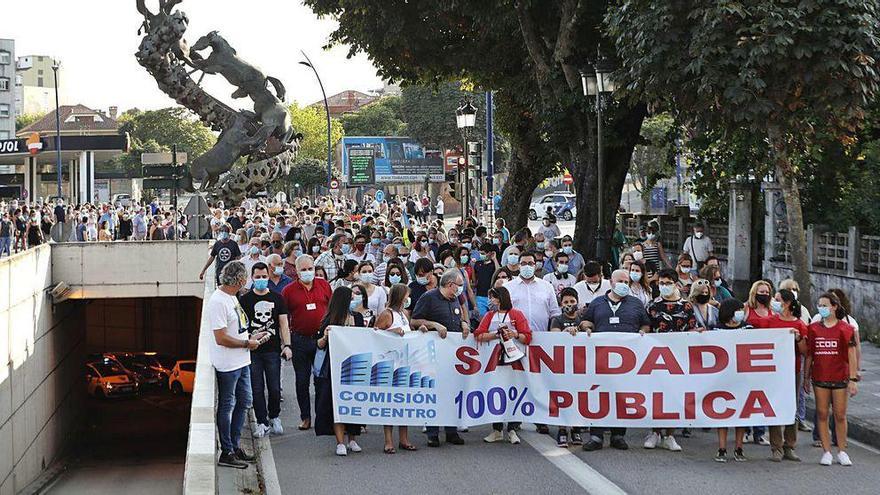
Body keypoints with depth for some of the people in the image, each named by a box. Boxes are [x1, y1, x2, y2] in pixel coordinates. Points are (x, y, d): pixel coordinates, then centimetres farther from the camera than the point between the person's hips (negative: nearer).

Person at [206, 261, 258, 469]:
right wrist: (247, 343, -15)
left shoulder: (232, 298, 11)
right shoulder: (218, 301, -21)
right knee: (226, 407, 0)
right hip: (227, 365, -10)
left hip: (241, 362, 10)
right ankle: (227, 453, 8)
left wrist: (251, 336, 12)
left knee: (244, 403, 16)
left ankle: (234, 446, 28)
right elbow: (221, 338, -24)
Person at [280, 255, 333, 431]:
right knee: (302, 381, 7)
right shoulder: (289, 290, -1)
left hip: (322, 338, 1)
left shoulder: (324, 285, 4)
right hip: (300, 340, -1)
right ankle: (305, 417, 16)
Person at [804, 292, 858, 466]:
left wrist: (853, 379, -9)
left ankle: (842, 452, 13)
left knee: (840, 415, 2)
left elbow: (851, 355, -4)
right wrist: (806, 378, 10)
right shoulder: (813, 328, 6)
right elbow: (808, 355, 11)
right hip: (819, 378, 2)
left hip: (840, 378, -2)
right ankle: (826, 452, 8)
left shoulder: (845, 328, -2)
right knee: (822, 414, 2)